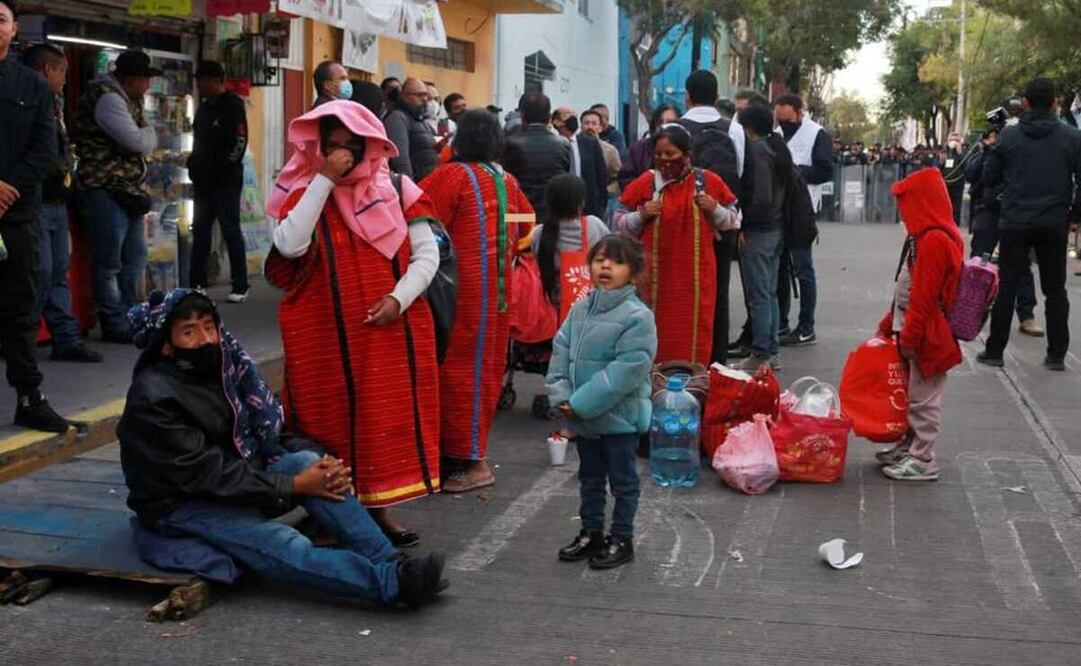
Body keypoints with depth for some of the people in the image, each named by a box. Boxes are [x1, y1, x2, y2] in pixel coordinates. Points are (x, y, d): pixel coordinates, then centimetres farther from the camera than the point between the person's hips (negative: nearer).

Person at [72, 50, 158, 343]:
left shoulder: (125, 98, 16)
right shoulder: (108, 98, -16)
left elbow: (143, 142, 18)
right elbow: (139, 141, -21)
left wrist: (144, 135, -3)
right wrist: (150, 132, -1)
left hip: (128, 191, 10)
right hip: (107, 190, -10)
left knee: (135, 257, 17)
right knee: (109, 262, -3)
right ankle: (114, 325, 4)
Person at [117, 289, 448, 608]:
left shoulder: (226, 359, -1)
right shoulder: (152, 398, -20)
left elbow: (270, 428, 4)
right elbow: (206, 474, -24)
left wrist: (319, 459, -16)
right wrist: (294, 485, -25)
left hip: (237, 476, 6)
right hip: (182, 504, -6)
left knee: (306, 460, -20)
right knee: (284, 547, -29)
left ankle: (390, 561, -25)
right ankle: (394, 583, -40)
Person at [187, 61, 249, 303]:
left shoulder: (232, 105, -6)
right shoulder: (204, 107, 17)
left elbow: (239, 142, -15)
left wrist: (222, 169, -16)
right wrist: (194, 170, 10)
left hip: (226, 181, -8)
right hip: (204, 181, 8)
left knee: (231, 232, -4)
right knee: (200, 231, 8)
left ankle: (240, 287, 1)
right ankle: (197, 284, 14)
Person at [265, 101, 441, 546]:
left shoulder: (396, 189, 2)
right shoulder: (304, 191, -1)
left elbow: (427, 252, 3)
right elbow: (290, 246, -19)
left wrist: (399, 297, -13)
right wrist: (324, 181, -17)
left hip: (389, 329, 2)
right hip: (324, 333, -2)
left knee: (385, 416, 8)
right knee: (333, 419, 5)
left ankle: (377, 506, 20)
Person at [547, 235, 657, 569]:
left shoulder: (637, 316, -17)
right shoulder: (580, 310, 4)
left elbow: (626, 370, -22)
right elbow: (560, 351, 5)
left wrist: (581, 402, -21)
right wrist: (561, 395, -10)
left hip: (619, 416, -6)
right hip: (581, 416, 6)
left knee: (622, 480, 9)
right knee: (590, 477, 20)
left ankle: (622, 539, 22)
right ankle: (591, 532, 34)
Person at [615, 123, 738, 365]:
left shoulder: (709, 181, 2)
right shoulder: (646, 183, 0)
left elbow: (731, 221, 11)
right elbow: (619, 221, 7)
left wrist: (715, 210, -8)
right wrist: (641, 216, -12)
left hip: (696, 275, 1)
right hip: (656, 275, -1)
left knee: (693, 334, 3)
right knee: (656, 332, 1)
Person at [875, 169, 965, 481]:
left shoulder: (934, 241, -21)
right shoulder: (924, 237, 12)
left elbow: (924, 297, -23)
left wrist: (909, 337, -20)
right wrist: (890, 324, 22)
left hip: (926, 336, -10)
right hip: (912, 330, 10)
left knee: (922, 397, -1)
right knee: (913, 394, 19)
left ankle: (922, 461, 8)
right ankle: (910, 446, 31)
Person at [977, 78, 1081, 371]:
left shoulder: (1008, 136, -2)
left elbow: (989, 178, 1)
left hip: (1015, 223, 0)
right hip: (1055, 224, 0)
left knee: (1007, 287, 7)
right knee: (1055, 290, 10)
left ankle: (994, 350, 7)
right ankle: (1057, 355, 10)